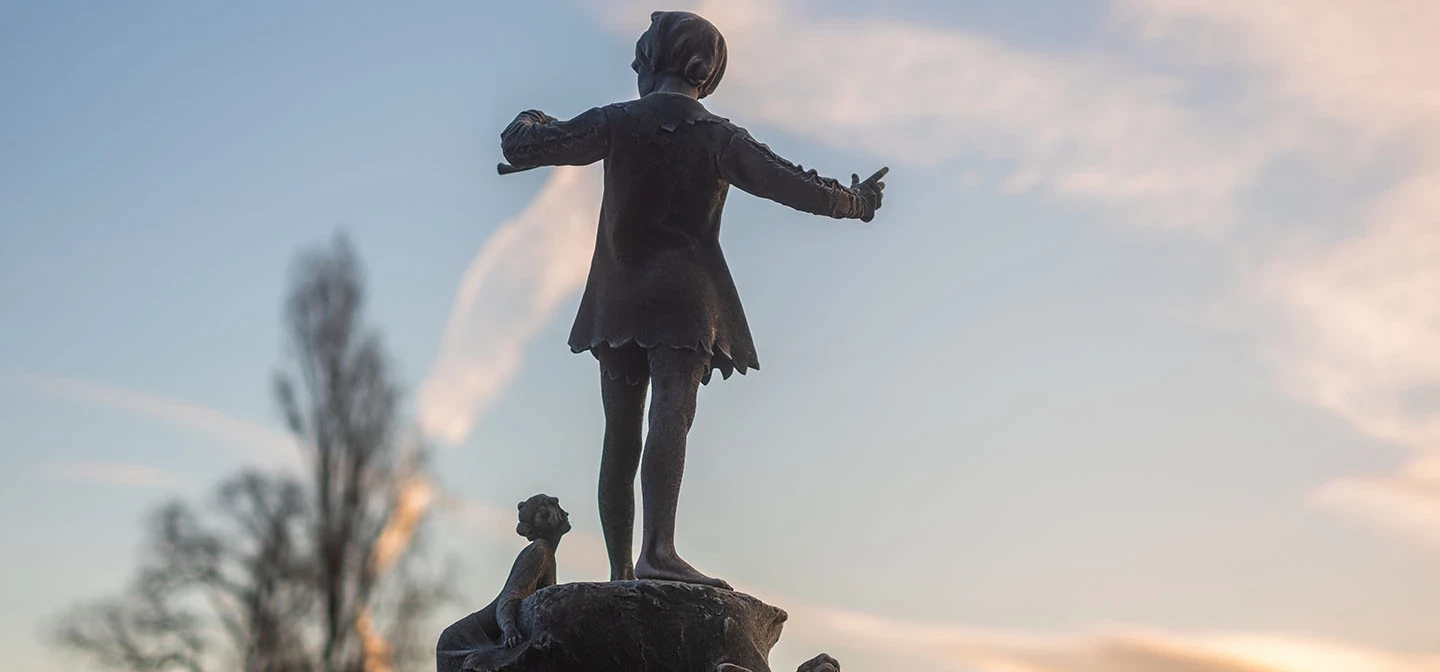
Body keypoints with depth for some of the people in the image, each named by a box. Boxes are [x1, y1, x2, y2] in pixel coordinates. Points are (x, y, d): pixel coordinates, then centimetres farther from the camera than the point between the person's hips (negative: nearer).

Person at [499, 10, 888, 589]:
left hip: (618, 301, 3)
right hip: (685, 300, -3)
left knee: (620, 437, 10)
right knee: (671, 416, -19)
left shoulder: (616, 123, 5)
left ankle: (620, 571, 13)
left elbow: (518, 148, 6)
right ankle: (658, 549, -38)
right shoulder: (720, 139, 1)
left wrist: (529, 121, 30)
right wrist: (854, 203, 17)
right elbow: (800, 189, -1)